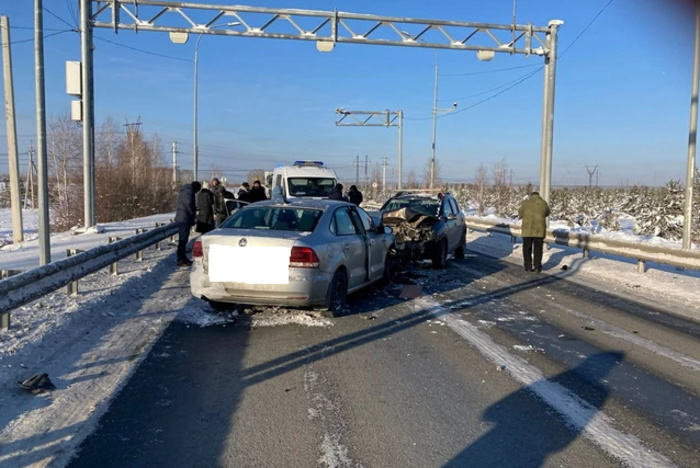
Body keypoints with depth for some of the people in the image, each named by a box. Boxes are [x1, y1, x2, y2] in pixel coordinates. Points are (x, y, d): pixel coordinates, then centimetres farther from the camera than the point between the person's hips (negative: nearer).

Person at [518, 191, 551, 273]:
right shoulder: (544, 203, 2)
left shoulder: (526, 203, -4)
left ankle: (528, 266, 6)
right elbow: (547, 213, 20)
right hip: (539, 229, 1)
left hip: (527, 229, -1)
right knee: (538, 249, 9)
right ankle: (537, 266, 7)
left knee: (527, 248, 8)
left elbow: (520, 214, 9)